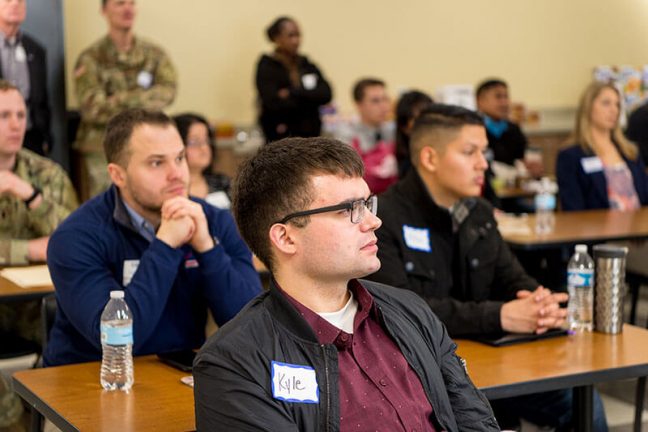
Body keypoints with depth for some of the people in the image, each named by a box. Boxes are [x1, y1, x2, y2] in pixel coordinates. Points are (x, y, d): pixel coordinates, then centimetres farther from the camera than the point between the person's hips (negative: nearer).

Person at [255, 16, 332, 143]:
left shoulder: (306, 65, 13)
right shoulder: (267, 67, -2)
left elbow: (326, 94, -2)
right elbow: (274, 103, -15)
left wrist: (293, 93, -12)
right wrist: (310, 98, -6)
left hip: (310, 135, 5)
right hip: (281, 139, -4)